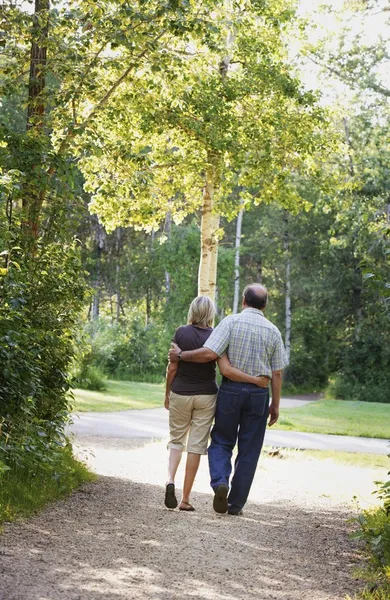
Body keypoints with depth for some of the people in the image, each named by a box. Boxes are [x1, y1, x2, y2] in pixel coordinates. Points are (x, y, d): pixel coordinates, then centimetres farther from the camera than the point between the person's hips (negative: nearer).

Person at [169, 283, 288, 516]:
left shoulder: (231, 322, -6)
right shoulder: (273, 331, 2)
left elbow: (209, 353, -17)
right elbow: (277, 373, 2)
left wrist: (181, 355, -4)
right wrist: (275, 405, 10)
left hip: (230, 390, -1)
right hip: (258, 394, 1)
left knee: (221, 442, 13)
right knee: (248, 451, 9)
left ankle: (220, 482, -13)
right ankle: (236, 503, 10)